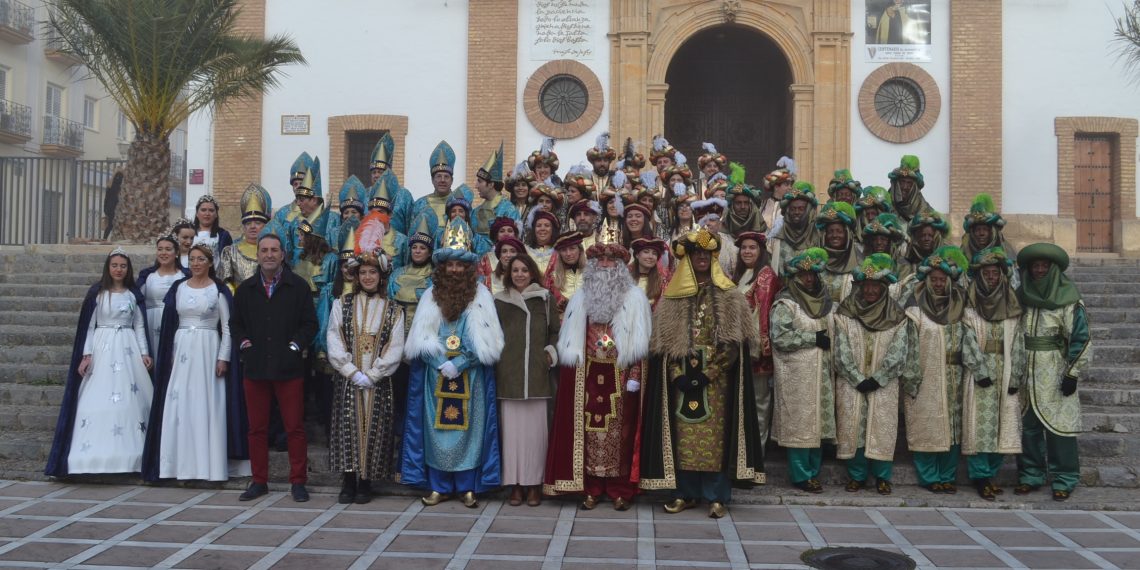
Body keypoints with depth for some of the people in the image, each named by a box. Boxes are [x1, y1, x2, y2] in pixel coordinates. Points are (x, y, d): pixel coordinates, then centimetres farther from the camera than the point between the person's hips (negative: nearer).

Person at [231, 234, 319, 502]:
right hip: (255, 367, 3)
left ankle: (298, 482, 9)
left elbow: (310, 323, 3)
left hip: (288, 367, -3)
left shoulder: (299, 286, 2)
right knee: (257, 428, 7)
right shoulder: (245, 289, 11)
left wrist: (296, 345, -9)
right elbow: (235, 323, 18)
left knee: (294, 427, 0)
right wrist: (243, 343, 2)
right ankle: (259, 481, 17)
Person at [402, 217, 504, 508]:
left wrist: (459, 364, -14)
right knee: (436, 428, 2)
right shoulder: (431, 296, 7)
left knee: (468, 427, 0)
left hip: (470, 376, -2)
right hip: (435, 375, 2)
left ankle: (468, 487, 7)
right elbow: (422, 338, 2)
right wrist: (441, 364, -11)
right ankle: (439, 486, 10)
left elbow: (484, 342, -4)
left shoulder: (480, 296, 2)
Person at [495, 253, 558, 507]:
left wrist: (551, 352, -1)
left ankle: (533, 484, 7)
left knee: (535, 428, -2)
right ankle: (515, 484, 7)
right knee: (512, 428, -1)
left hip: (537, 373, -1)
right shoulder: (499, 301, 11)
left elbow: (555, 331, 12)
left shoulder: (545, 299, 9)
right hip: (508, 374, 1)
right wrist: (495, 357, 4)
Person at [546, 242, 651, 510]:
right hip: (588, 375, 2)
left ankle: (620, 490, 7)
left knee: (620, 431, 0)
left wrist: (634, 376, -9)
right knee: (590, 430, 2)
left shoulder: (634, 298, 2)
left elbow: (638, 342, -2)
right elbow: (571, 340, 12)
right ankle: (591, 489, 9)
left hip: (620, 375, -2)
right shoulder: (581, 299, 11)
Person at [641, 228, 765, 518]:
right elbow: (664, 342, 4)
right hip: (681, 379, 2)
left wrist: (706, 374, -13)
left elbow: (733, 343, -4)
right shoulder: (672, 299, 8)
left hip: (716, 380, -2)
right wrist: (679, 375, -9)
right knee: (683, 436, 3)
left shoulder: (729, 298, 3)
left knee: (714, 435, -3)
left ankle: (716, 496, 4)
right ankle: (685, 493, 12)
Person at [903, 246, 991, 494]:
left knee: (952, 426, 7)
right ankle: (929, 477, 9)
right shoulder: (915, 308, -4)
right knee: (925, 427, -1)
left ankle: (948, 476, 17)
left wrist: (980, 371, -10)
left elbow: (969, 341, -1)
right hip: (924, 379, -4)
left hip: (952, 380, 4)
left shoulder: (959, 308, 6)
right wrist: (910, 378, -11)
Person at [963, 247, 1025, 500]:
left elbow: (1018, 343, 6)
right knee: (980, 423, -5)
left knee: (1003, 424, 4)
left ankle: (991, 473, 15)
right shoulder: (968, 307, -1)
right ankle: (980, 476, 2)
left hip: (1005, 374, 4)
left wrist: (1016, 376, -1)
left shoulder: (1012, 307, 9)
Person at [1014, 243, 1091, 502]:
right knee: (1027, 425, 8)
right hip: (1024, 373, 4)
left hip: (1054, 374, -4)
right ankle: (1030, 475, 18)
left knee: (1059, 424, -3)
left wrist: (1072, 374, -11)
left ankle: (1064, 480, 7)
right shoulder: (1020, 297, 7)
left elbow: (1081, 339, -8)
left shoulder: (1068, 300, -7)